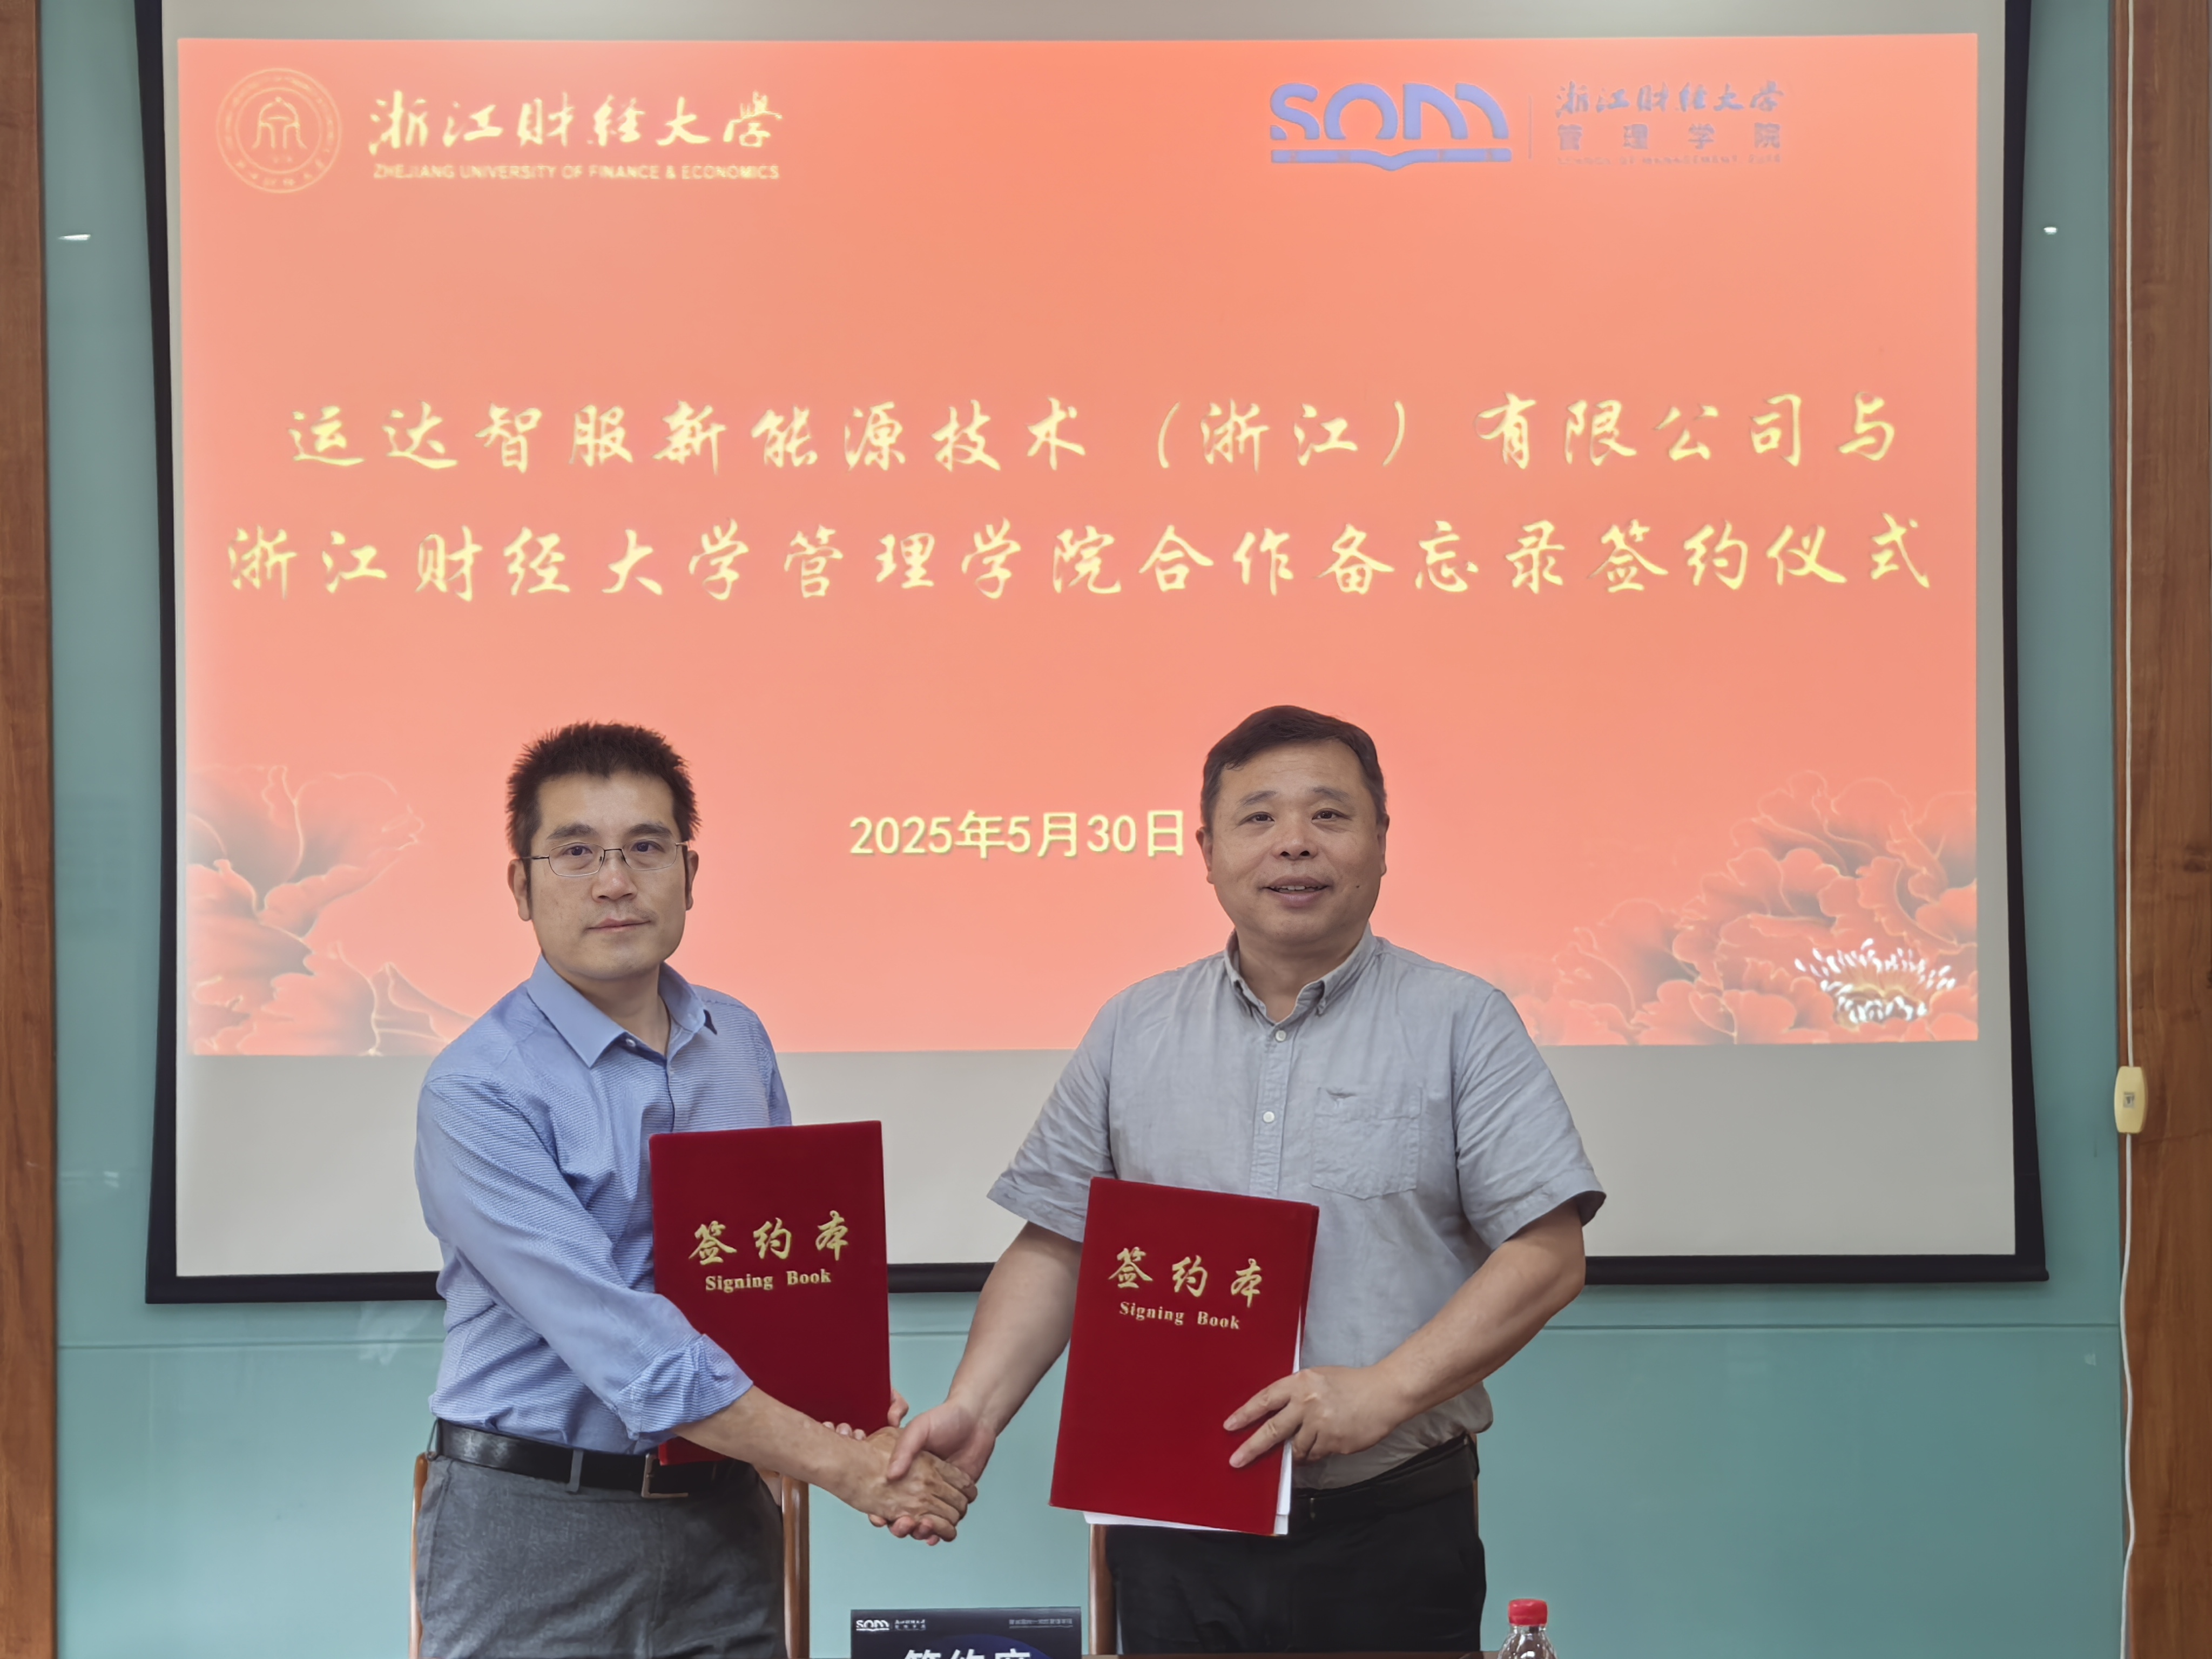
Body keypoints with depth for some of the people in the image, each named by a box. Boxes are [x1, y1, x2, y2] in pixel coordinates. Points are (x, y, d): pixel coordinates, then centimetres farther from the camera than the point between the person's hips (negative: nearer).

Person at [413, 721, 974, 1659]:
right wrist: (840, 1465, -22)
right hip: (533, 1522, -5)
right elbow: (620, 1340, -21)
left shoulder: (740, 1045, 7)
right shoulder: (479, 1091, -14)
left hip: (722, 1516, 5)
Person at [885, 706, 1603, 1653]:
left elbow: (1548, 1256, -6)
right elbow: (1056, 1248, 9)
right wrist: (973, 1411, -5)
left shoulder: (1461, 1024, 0)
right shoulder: (1133, 1032, 10)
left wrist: (1383, 1394, -17)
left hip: (1392, 1537, -2)